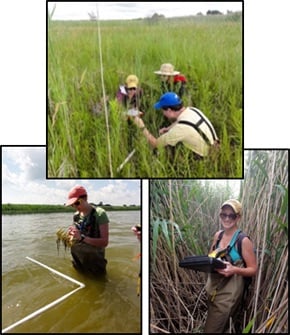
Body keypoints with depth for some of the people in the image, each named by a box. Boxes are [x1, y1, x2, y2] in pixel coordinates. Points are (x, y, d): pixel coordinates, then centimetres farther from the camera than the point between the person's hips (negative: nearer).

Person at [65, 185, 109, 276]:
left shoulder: (100, 214, -18)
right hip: (78, 260, 6)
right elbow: (77, 237, 11)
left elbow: (104, 242, -24)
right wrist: (71, 236, -13)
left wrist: (82, 237, -32)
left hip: (94, 261, -6)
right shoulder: (76, 215, 1)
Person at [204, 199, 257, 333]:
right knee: (221, 327, 21)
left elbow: (253, 270, -10)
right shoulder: (218, 235, 3)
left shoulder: (243, 240, -14)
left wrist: (234, 270, -27)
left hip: (229, 291, -6)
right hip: (213, 287, 6)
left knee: (211, 329, -5)